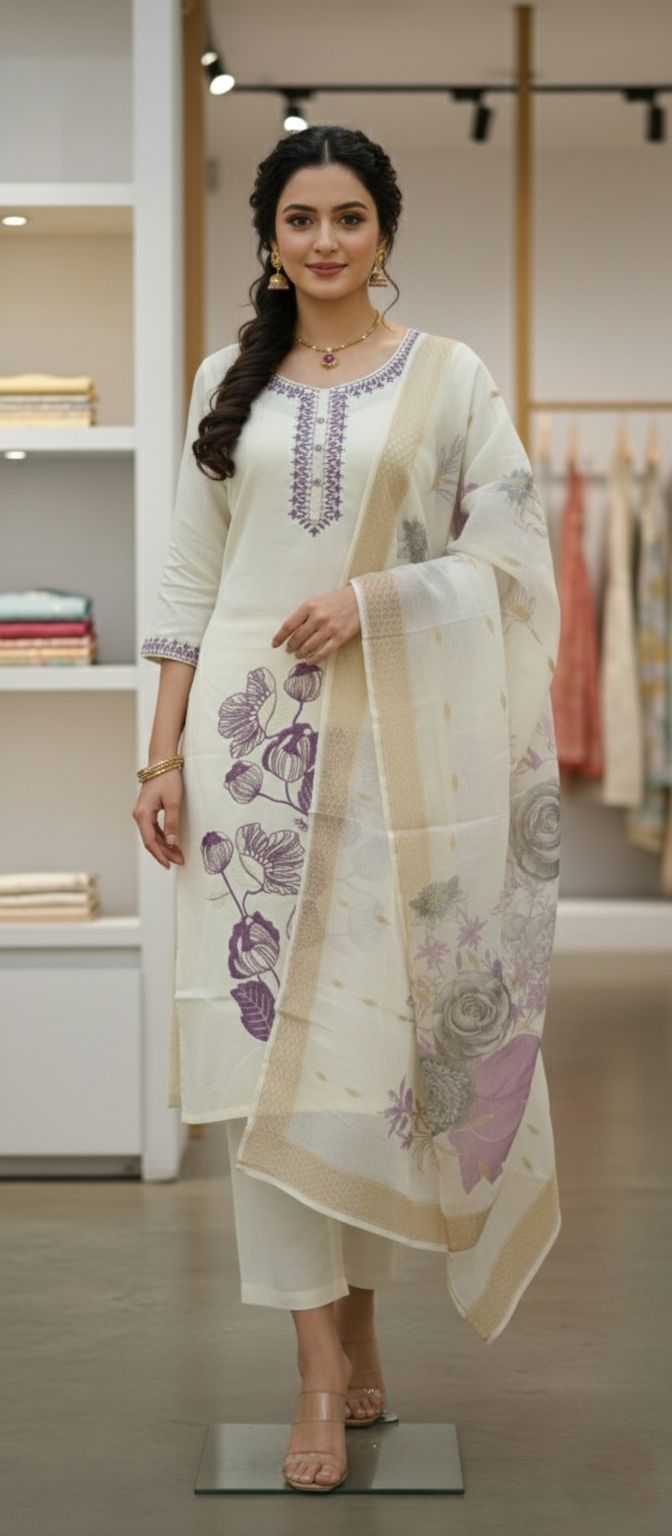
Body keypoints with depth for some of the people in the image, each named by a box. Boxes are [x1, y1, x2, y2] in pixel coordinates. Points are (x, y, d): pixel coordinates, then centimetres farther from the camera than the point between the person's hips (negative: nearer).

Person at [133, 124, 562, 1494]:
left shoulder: (451, 377, 4)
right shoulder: (228, 379, 11)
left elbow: (511, 561, 0)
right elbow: (189, 583, 10)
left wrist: (373, 595, -14)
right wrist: (164, 753, 4)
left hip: (398, 738, -1)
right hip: (252, 734, 2)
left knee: (374, 1025, 1)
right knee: (270, 1031, -4)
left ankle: (355, 1322, 18)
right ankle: (330, 1371, 1)